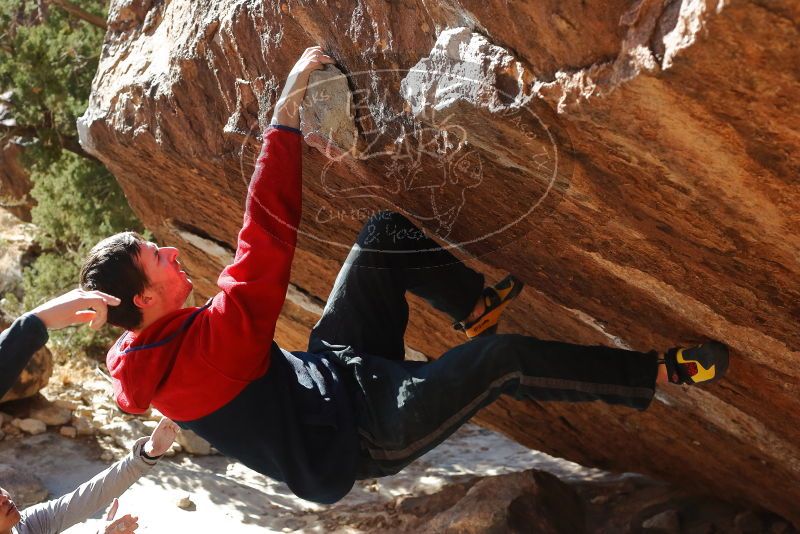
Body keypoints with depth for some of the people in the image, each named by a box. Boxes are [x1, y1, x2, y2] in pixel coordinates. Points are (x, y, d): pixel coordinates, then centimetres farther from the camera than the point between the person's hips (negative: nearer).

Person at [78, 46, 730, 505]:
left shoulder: (146, 353, -3)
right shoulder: (204, 349, -31)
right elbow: (268, 242, -34)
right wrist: (286, 112, -31)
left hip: (329, 367, 10)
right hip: (364, 430, -9)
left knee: (384, 232, 0)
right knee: (503, 360, -24)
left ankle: (480, 305, 14)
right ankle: (662, 372, -6)